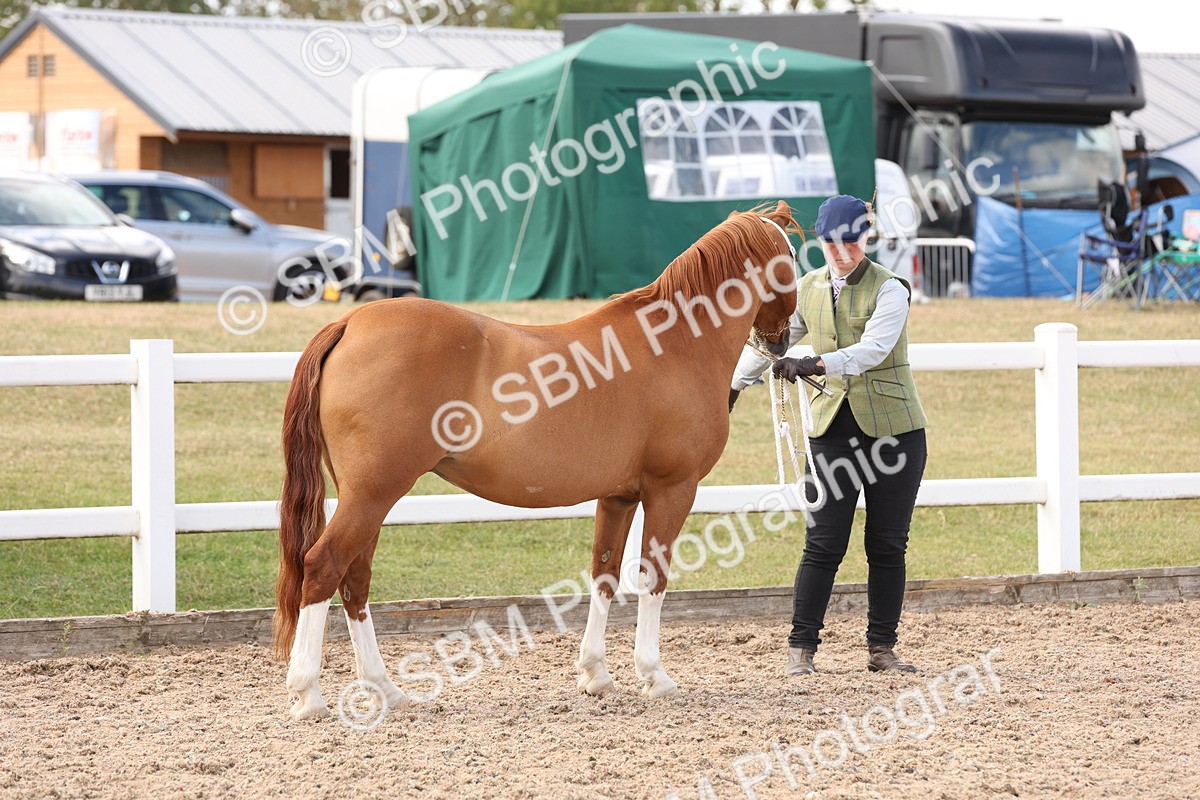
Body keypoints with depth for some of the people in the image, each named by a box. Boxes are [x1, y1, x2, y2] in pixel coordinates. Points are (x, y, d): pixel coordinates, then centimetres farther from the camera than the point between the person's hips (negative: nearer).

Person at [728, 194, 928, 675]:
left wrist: (816, 364, -35)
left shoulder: (889, 289, -7)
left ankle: (881, 648, 11)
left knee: (888, 545, 3)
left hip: (894, 427, -2)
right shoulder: (809, 289, 7)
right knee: (824, 542, -4)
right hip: (833, 427, 3)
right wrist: (734, 386, 27)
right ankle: (800, 648, 1)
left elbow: (873, 349, -23)